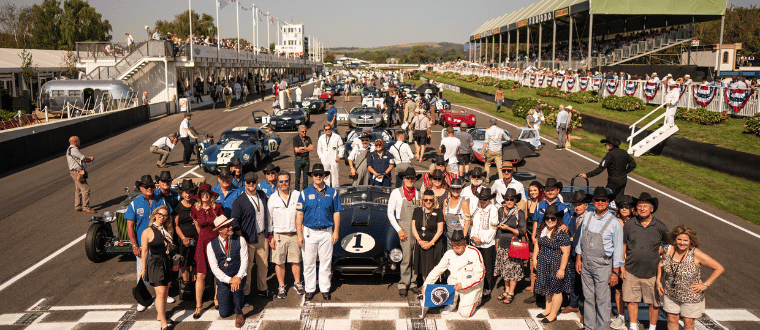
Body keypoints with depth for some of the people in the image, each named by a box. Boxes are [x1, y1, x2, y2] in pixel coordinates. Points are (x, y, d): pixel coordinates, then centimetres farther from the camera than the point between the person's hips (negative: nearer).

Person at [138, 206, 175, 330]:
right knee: (161, 293, -10)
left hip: (167, 264, 6)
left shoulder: (167, 231, 11)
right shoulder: (147, 232, -5)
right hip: (155, 265, -6)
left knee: (165, 293, 10)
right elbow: (144, 252, -3)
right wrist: (143, 269, -2)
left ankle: (160, 315, 26)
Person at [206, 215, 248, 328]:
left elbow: (244, 260, -6)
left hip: (238, 277, -1)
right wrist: (229, 280, -20)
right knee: (224, 313, -4)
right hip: (222, 279, 1)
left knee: (237, 287, -37)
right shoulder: (211, 245, -3)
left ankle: (239, 313, -10)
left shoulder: (240, 240, -1)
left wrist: (238, 277, -22)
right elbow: (214, 267, -8)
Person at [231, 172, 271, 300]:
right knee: (246, 266, 3)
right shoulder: (239, 201, -11)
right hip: (248, 239, -5)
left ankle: (262, 288, 31)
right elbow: (235, 223, -9)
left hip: (263, 236, 5)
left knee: (263, 264, 13)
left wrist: (267, 233, 16)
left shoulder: (262, 195, 7)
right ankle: (245, 293, 18)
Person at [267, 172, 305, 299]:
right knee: (279, 262, 4)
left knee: (296, 260, 9)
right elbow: (269, 218, 5)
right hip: (278, 235, -1)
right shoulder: (273, 198, 1)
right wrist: (270, 236, 1)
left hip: (295, 234, 1)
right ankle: (281, 286, 19)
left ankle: (297, 283, 28)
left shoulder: (297, 195, 1)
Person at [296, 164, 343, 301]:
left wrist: (336, 232, 0)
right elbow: (299, 215, 0)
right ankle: (310, 289, 19)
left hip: (327, 233, 1)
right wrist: (299, 234, -5)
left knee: (326, 262, 7)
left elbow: (336, 213, 6)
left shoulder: (332, 193, 4)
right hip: (309, 232, 0)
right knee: (309, 263, 6)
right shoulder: (305, 193, 1)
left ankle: (325, 289, 20)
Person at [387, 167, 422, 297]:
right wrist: (399, 230, -3)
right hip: (404, 227, -3)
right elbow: (390, 213, 4)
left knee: (416, 257, 2)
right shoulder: (396, 193, 4)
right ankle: (403, 285, 3)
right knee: (406, 257, -8)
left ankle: (413, 283, 15)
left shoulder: (419, 193, 12)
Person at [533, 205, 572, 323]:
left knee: (556, 290, 6)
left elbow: (566, 253, -18)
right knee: (547, 288, 20)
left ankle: (553, 314, 20)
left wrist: (561, 269, -19)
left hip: (556, 266, -7)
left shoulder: (561, 234, -19)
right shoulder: (543, 230, 3)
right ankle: (548, 310, 36)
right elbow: (538, 243, 18)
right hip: (543, 265, 7)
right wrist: (535, 258, 11)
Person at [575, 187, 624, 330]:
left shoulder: (614, 222, -8)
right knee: (588, 297, 12)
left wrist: (615, 272, -7)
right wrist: (578, 258, 12)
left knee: (602, 300, 0)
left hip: (602, 265, -4)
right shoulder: (587, 217, 5)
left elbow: (618, 248, -6)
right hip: (585, 264, 4)